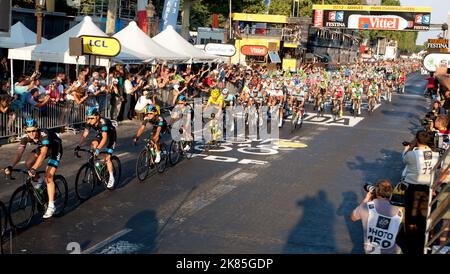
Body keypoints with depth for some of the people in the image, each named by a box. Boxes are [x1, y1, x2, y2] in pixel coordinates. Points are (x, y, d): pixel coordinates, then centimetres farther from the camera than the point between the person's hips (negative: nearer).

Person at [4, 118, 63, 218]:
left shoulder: (44, 134, -38)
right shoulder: (26, 138, -21)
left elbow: (43, 154, -47)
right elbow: (19, 153, -29)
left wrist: (34, 169, -57)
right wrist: (11, 166, -45)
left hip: (55, 149, -6)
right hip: (42, 147, 6)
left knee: (48, 177, -15)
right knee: (28, 164, -15)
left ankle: (51, 206, -8)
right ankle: (39, 181, 13)